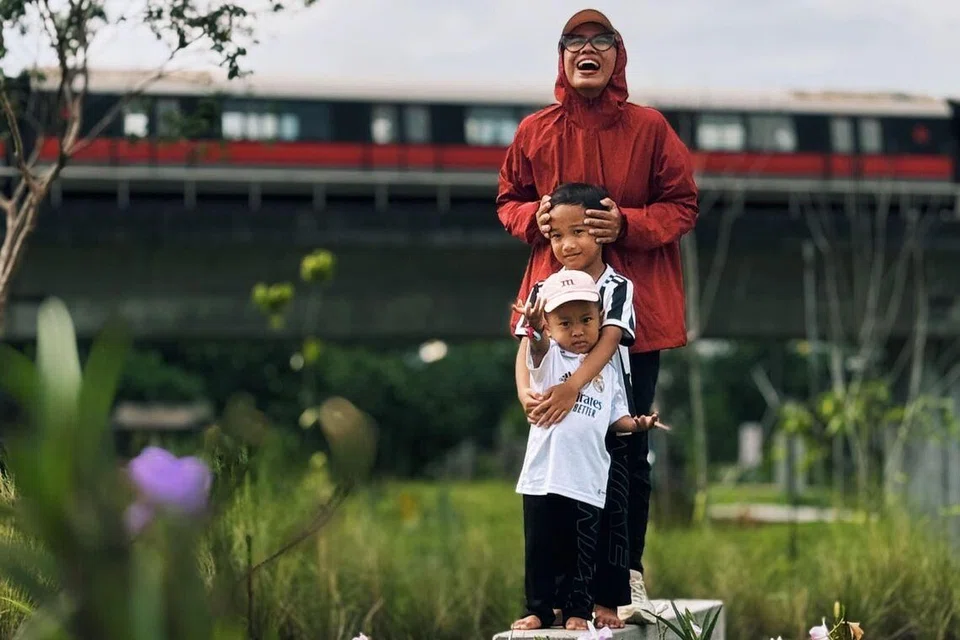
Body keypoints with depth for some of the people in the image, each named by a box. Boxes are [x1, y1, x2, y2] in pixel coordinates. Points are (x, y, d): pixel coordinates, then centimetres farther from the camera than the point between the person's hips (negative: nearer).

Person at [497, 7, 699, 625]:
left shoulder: (649, 127, 0)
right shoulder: (535, 131, 5)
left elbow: (682, 206, 1)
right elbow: (510, 201, 16)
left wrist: (627, 224, -15)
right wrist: (536, 219, -6)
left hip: (634, 305, -1)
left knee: (628, 446, 4)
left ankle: (628, 572, 13)